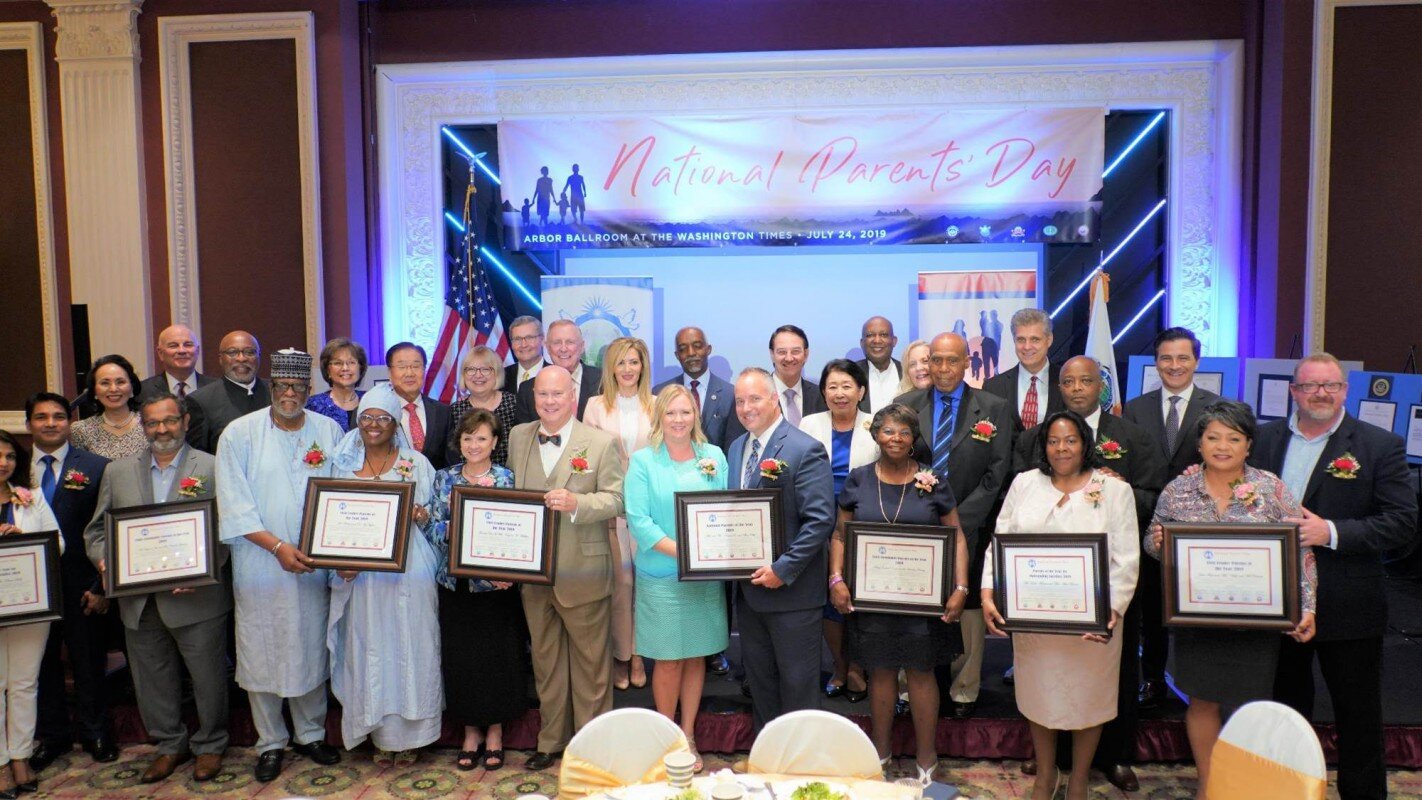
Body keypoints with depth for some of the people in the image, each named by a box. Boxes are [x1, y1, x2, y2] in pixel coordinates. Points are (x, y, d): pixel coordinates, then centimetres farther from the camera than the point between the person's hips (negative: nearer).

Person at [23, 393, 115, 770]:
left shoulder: (96, 467, -4)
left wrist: (101, 586, -9)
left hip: (81, 586, -2)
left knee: (89, 663, 11)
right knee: (42, 663, 14)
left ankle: (94, 732, 29)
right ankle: (52, 735, 32)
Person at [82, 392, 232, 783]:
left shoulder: (213, 468, -3)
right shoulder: (118, 472, 10)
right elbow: (97, 529, 12)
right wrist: (104, 560, -8)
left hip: (196, 599, -4)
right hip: (139, 602, 4)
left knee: (207, 676, 6)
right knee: (151, 678, 15)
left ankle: (210, 745, 26)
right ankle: (170, 744, 33)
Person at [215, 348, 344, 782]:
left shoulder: (329, 431, 3)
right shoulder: (240, 433, -4)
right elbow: (234, 507, -7)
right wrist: (278, 546, -16)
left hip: (315, 565, 2)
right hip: (260, 565, -2)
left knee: (312, 649, 11)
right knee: (261, 652, 6)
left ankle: (311, 734, 28)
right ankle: (270, 743, 22)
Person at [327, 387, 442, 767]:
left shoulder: (416, 463, 2)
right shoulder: (344, 463, 7)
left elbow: (431, 516, 6)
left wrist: (421, 515, -17)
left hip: (407, 570, -2)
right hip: (360, 574, 2)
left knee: (408, 646, 3)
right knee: (368, 650, 7)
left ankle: (408, 734, 17)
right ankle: (381, 734, 21)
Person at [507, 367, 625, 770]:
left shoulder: (601, 443, -7)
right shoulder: (518, 437, 7)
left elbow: (615, 499, -11)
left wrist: (576, 503, -28)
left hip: (582, 570, -4)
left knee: (590, 661, 8)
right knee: (545, 658, 16)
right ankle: (551, 739, 31)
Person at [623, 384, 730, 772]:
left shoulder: (714, 456, 5)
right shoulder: (643, 461, -3)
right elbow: (638, 519, -10)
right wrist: (681, 550, -20)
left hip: (707, 576, 3)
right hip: (661, 576, -3)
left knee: (696, 657, 12)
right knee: (668, 661, 5)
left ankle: (688, 736, 27)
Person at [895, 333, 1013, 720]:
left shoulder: (994, 409, 1)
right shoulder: (905, 406, 5)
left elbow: (996, 474, -3)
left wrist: (957, 521, -10)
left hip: (969, 529, -1)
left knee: (968, 609, 8)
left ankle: (964, 689, 23)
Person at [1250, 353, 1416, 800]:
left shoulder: (1381, 446, -6)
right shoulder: (1264, 439, 4)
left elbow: (1402, 522, -12)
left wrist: (1332, 532, -22)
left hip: (1347, 607, -3)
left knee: (1358, 712, 10)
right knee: (1286, 705, 19)